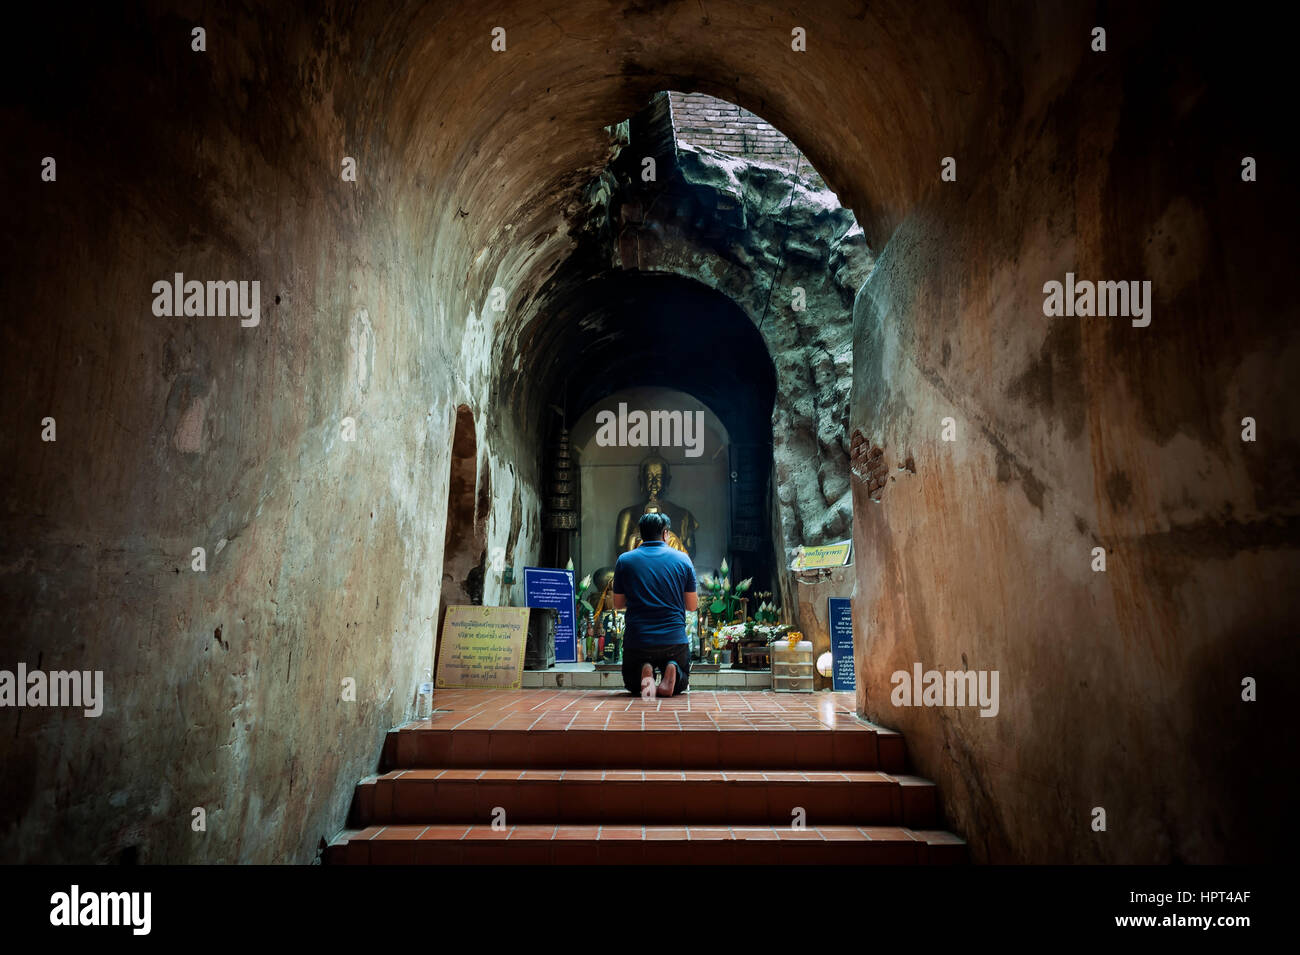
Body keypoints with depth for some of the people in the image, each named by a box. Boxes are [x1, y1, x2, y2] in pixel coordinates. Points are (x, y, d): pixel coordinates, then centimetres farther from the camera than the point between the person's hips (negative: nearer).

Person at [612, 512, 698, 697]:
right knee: (680, 685, 25)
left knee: (632, 685, 26)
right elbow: (692, 605, 5)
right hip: (675, 640, 0)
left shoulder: (624, 560, 0)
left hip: (637, 641, 0)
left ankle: (643, 673, -10)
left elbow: (618, 604, 7)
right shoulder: (682, 559, 1)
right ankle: (672, 670, -10)